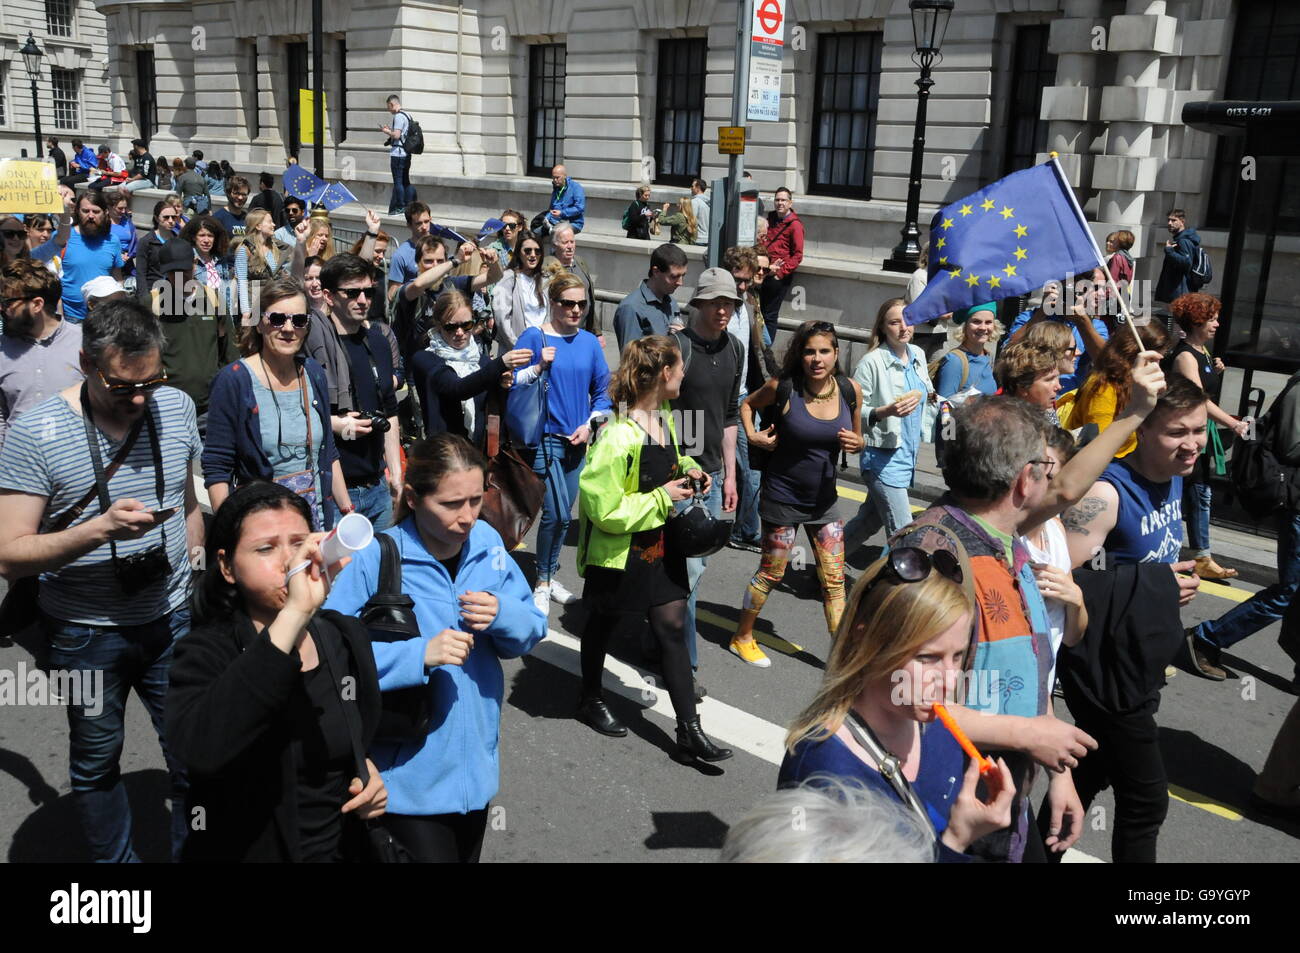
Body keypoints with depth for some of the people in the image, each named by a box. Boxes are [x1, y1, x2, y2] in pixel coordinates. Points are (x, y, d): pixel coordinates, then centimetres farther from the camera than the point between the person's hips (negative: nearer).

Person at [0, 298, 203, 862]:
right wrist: (100, 528, -31)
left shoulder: (177, 407, -2)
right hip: (86, 636, -2)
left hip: (172, 621, 3)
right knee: (97, 763, 16)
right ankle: (114, 860, 38)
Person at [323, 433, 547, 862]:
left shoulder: (486, 542, -3)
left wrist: (503, 614, -18)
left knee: (467, 854, 24)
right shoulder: (373, 560, -19)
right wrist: (419, 655, -31)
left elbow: (532, 630, 3)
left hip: (476, 765, 6)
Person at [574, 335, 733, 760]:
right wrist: (662, 498, -21)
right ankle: (590, 700, 41)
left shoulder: (663, 417, 2)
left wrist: (686, 468, 3)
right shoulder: (619, 437, -28)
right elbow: (605, 510, -28)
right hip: (618, 550, -7)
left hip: (659, 545, 7)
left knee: (672, 627, 5)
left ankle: (689, 732, 10)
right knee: (603, 622, 16)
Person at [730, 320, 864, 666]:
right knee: (771, 573, 9)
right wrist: (753, 435, -9)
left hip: (825, 499, 3)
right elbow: (747, 404, 7)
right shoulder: (784, 388, -14)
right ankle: (742, 638, 29)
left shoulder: (851, 390, -6)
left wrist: (855, 443, -14)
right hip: (784, 496, -3)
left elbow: (857, 439, 8)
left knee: (834, 580, 5)